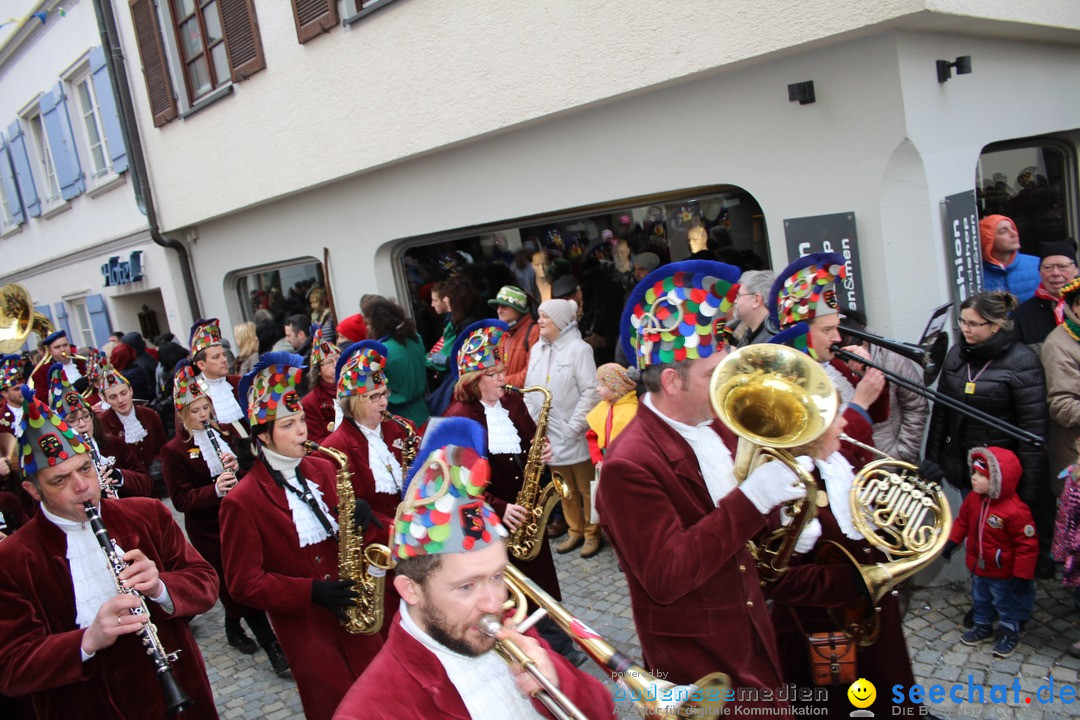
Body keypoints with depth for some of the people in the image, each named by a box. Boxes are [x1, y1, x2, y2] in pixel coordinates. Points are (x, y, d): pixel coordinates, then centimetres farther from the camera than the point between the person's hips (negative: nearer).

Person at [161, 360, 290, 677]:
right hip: (208, 529, -4)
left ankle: (233, 626, 39)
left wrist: (238, 466, -15)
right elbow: (181, 499, -10)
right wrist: (215, 490, -27)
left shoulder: (227, 432, 7)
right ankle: (272, 646, 6)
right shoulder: (174, 450, -6)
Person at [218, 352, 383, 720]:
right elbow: (244, 583, -12)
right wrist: (310, 593, -22)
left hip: (351, 608, 4)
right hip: (303, 625, -4)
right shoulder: (241, 502, -12)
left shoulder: (322, 470, 3)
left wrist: (358, 515, -12)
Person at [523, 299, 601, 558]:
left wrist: (573, 427, -16)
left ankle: (592, 534, 19)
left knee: (586, 488, 6)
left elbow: (591, 392, -13)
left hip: (575, 437, -6)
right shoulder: (537, 349, 10)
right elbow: (529, 390, 14)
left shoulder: (578, 348, -9)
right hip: (549, 436, 6)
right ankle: (575, 531, 28)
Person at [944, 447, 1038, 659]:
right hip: (978, 567, 6)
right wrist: (951, 542, 6)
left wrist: (1022, 575, -21)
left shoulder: (1016, 511, -32)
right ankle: (983, 627, 46)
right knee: (980, 599, 25)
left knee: (1006, 603, 16)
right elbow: (963, 521, 9)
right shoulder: (973, 498, -10)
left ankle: (1009, 634, 38)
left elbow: (1027, 545, -25)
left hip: (1002, 573, -6)